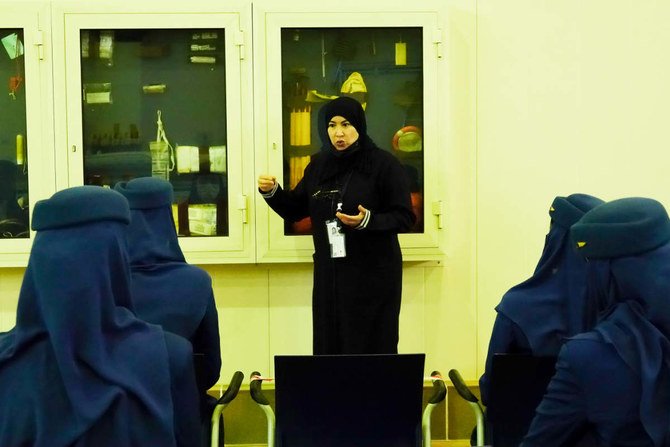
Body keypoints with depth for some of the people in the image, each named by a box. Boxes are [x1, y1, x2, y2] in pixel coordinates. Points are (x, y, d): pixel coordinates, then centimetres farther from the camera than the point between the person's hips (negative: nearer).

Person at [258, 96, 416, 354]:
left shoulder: (384, 164, -8)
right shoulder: (319, 165, 8)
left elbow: (405, 218, -10)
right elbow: (295, 210, 13)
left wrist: (368, 220, -26)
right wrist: (272, 192, -5)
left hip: (373, 276, -5)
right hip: (329, 275, 5)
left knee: (370, 351, 0)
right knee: (329, 348, 9)